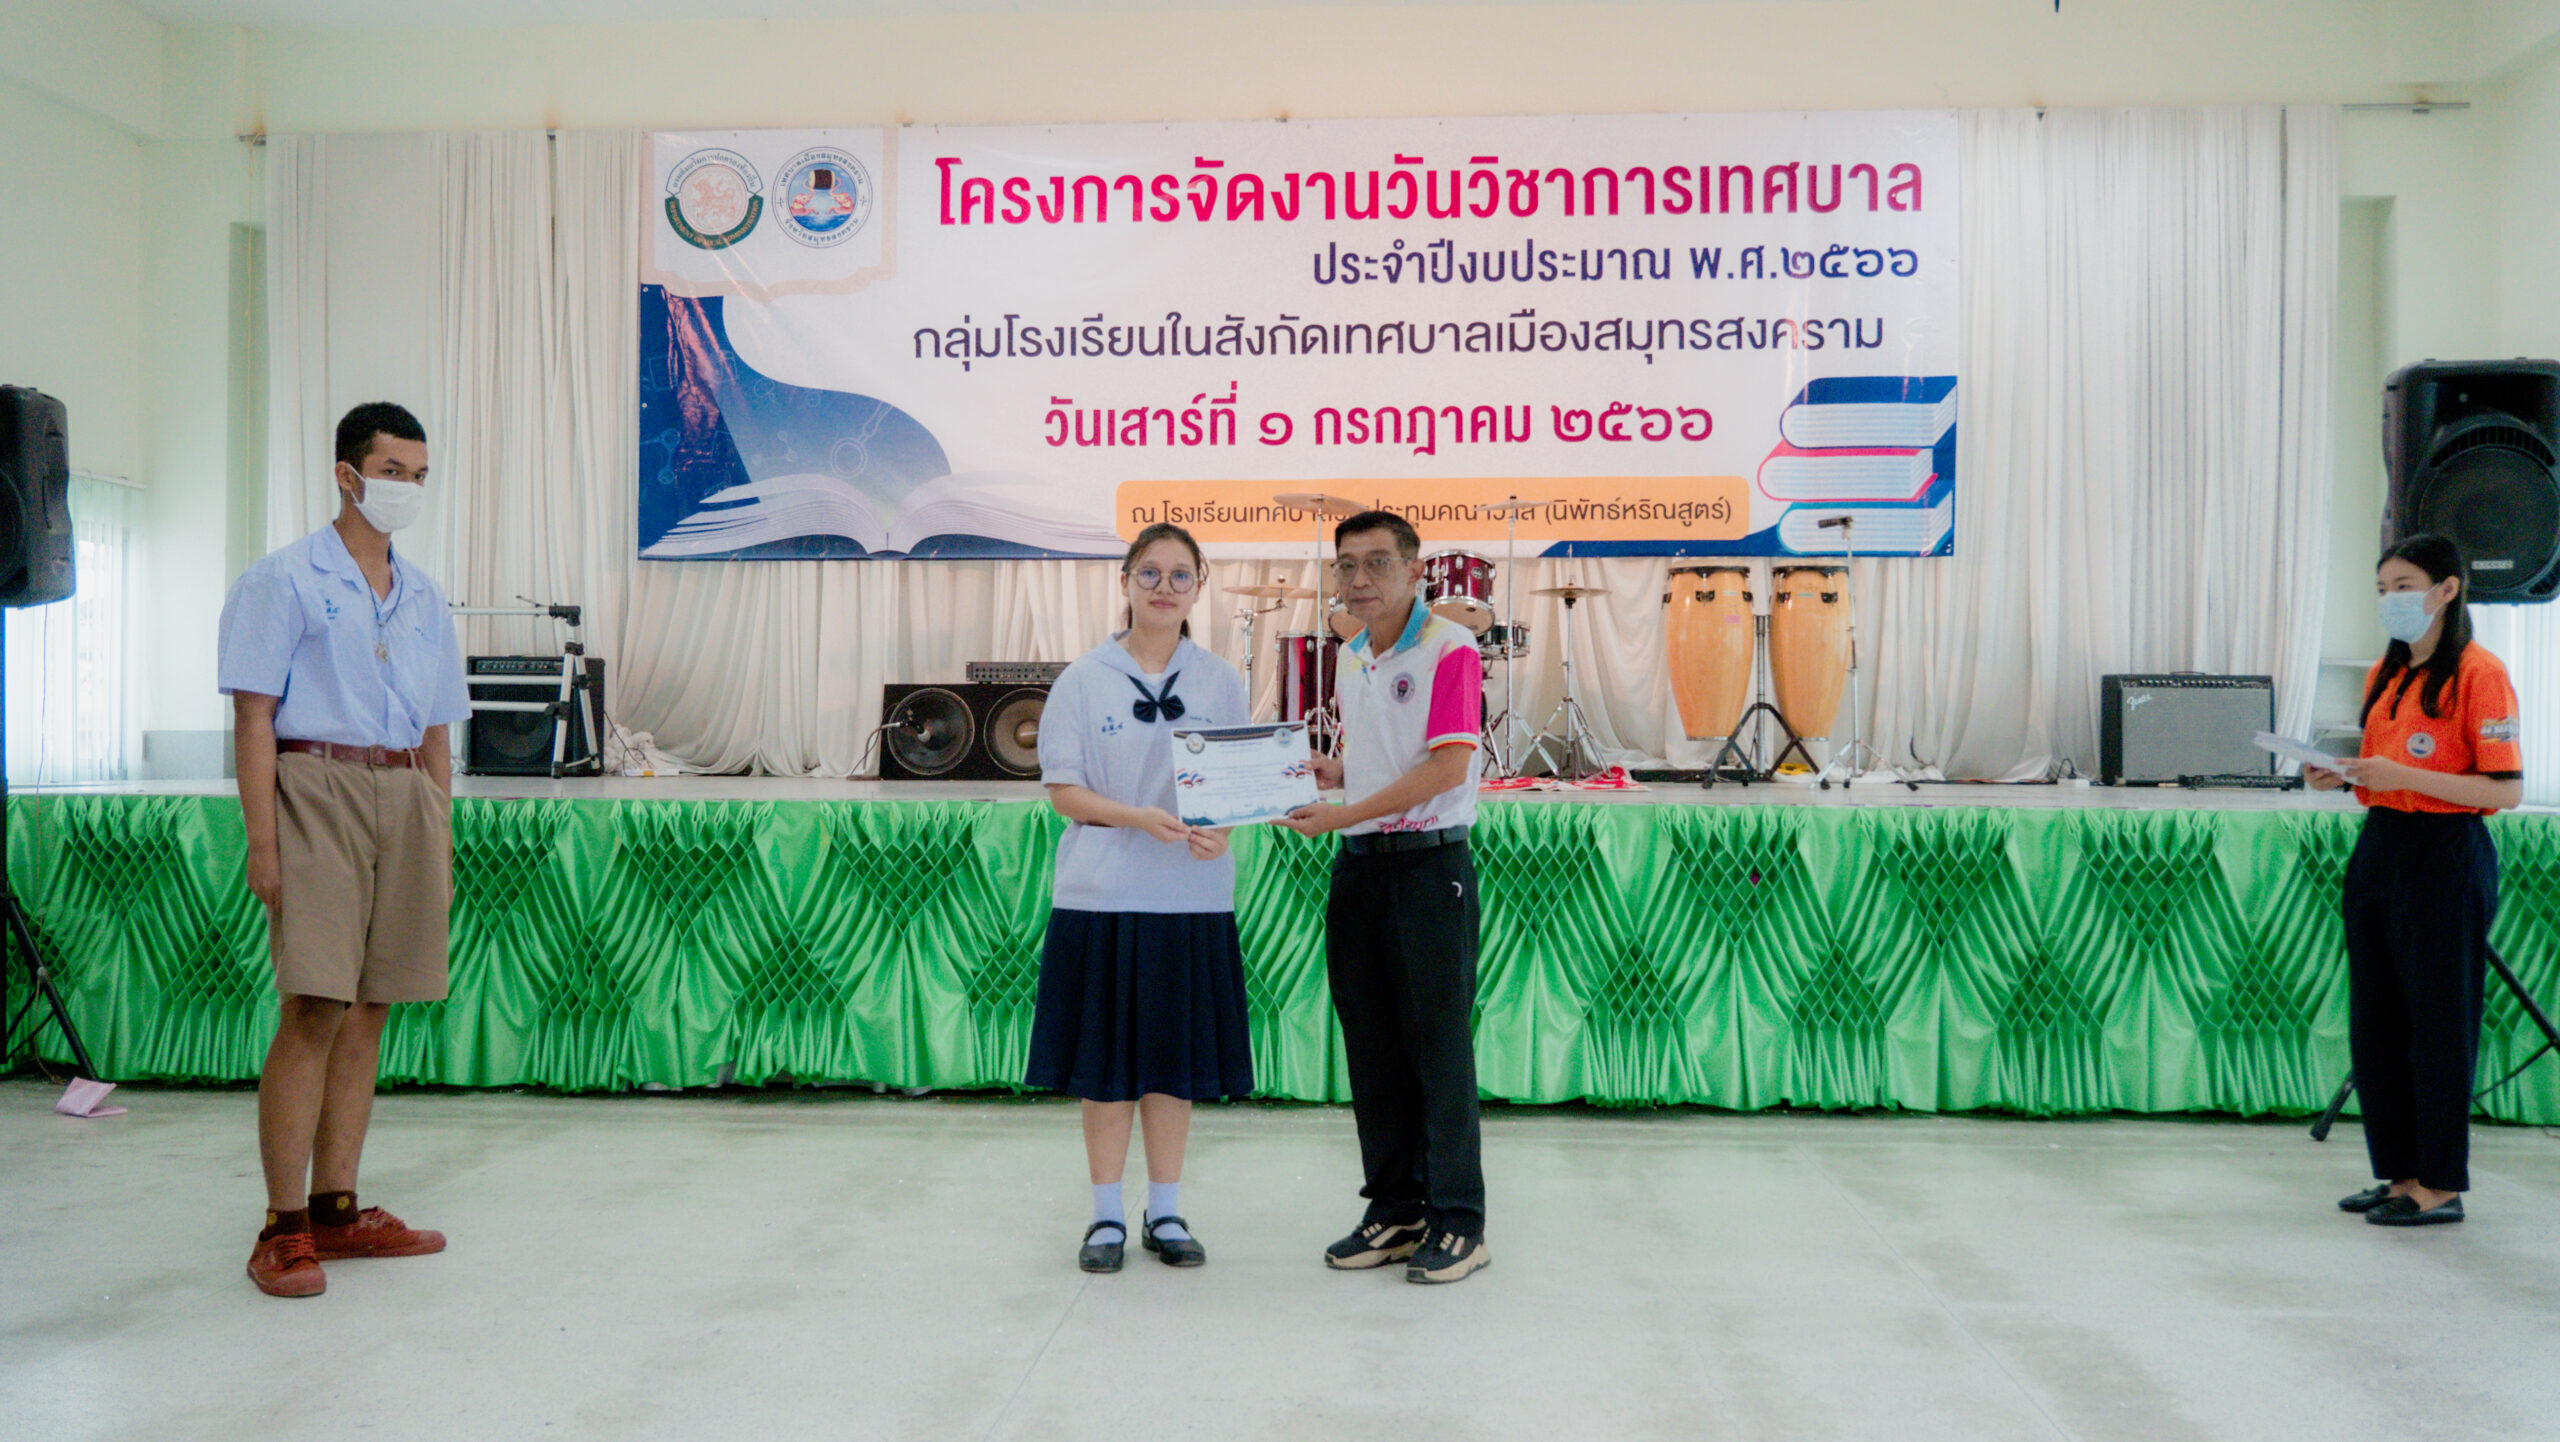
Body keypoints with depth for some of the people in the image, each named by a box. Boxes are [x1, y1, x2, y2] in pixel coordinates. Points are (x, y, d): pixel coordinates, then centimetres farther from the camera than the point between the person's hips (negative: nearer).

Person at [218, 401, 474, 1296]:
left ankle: (336, 1210, 16)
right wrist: (262, 841, -13)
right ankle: (283, 1229, -2)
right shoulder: (286, 580, 0)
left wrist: (442, 846, 15)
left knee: (369, 1013, 7)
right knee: (314, 1012, -10)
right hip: (318, 792, -6)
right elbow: (254, 717, -5)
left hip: (407, 798, 6)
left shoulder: (423, 598, 18)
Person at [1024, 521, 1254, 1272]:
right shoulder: (1083, 679, 0)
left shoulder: (1222, 682, 7)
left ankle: (1167, 1212, 22)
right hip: (1103, 894, -2)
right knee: (1106, 1062, 5)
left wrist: (1218, 829, -15)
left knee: (1177, 1061, 8)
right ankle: (1107, 1216, 18)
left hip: (1192, 895, 2)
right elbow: (1063, 789, -4)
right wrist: (1141, 819, -20)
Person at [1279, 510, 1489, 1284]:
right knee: (1372, 1046, 11)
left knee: (1439, 1042, -1)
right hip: (1358, 868, 8)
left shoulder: (1449, 648, -10)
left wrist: (1342, 813, -17)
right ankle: (1394, 1211, 22)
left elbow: (1445, 769, -17)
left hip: (1429, 864, -8)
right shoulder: (1351, 658, 15)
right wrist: (1327, 770, 6)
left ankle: (1457, 1222, 10)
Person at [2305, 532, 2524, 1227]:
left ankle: (2441, 1188, 10)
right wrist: (2345, 777, 2)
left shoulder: (2478, 672, -10)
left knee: (2439, 1024, 0)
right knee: (2375, 1024, 10)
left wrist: (2403, 776, -23)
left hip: (2446, 856, -8)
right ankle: (2402, 1175, 21)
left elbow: (2505, 789, -15)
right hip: (2379, 848, 8)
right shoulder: (2385, 672, 13)